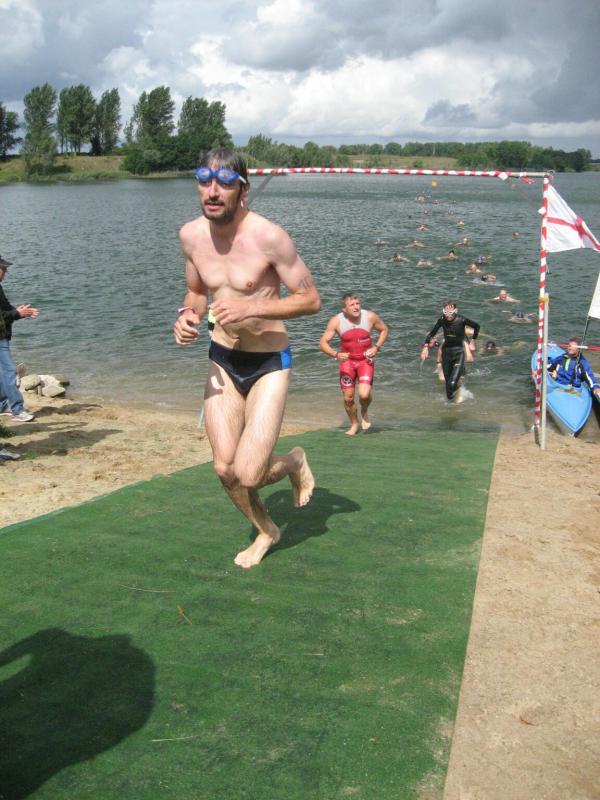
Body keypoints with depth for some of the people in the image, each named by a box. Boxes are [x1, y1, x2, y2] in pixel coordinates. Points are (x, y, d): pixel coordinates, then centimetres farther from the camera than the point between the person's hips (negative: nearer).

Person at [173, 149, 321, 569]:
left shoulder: (268, 237, -20)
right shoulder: (191, 235, -3)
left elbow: (311, 299, -14)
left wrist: (252, 307, -26)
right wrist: (187, 315, -9)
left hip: (269, 364, -5)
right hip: (222, 360, 5)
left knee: (248, 474, -12)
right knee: (225, 469, 5)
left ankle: (295, 462, 24)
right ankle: (266, 530, 35)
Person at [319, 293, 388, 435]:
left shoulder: (370, 317, -13)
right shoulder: (336, 321, -15)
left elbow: (384, 330, 5)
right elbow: (323, 343, -13)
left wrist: (377, 347, -10)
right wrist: (336, 354, -31)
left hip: (366, 360, -1)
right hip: (347, 361, 1)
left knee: (364, 394, -19)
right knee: (348, 398, 2)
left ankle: (364, 412, 17)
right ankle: (354, 424, 29)